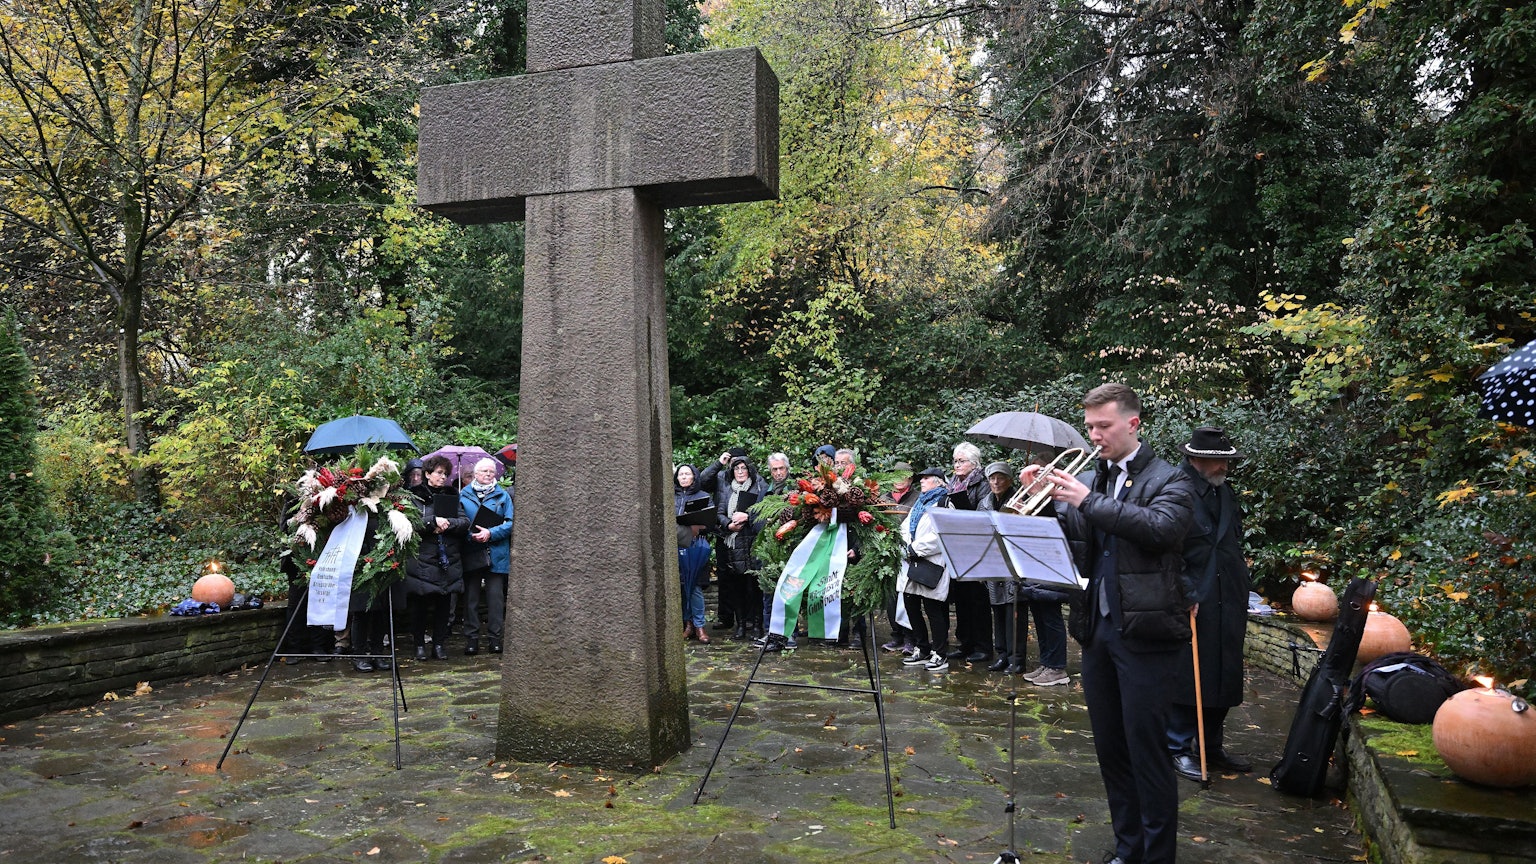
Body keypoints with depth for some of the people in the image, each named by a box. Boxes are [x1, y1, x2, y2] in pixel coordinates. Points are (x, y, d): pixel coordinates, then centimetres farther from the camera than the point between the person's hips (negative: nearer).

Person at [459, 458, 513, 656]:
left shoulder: (502, 496, 8)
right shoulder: (463, 495, 8)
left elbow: (510, 524, 1)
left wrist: (491, 533, -14)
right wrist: (471, 535, -13)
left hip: (496, 555, 0)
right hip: (471, 553, 0)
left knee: (496, 597, 0)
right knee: (471, 597, 4)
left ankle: (495, 638, 8)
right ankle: (471, 638, 11)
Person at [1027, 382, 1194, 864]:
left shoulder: (1168, 481, -4)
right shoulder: (1090, 480, 11)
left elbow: (1162, 527, -25)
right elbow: (1072, 544, 4)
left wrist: (1089, 500, -25)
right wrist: (1046, 498, -11)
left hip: (1142, 634, -6)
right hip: (1096, 629, 6)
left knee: (1146, 751, 0)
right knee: (1109, 748, 15)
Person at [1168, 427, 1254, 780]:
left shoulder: (1225, 492, 14)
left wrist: (1242, 587, 19)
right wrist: (1184, 592, -19)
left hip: (1226, 605, 8)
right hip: (1191, 605, -8)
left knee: (1223, 679, 14)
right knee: (1186, 678, -1)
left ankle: (1212, 746, 27)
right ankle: (1179, 748, 12)